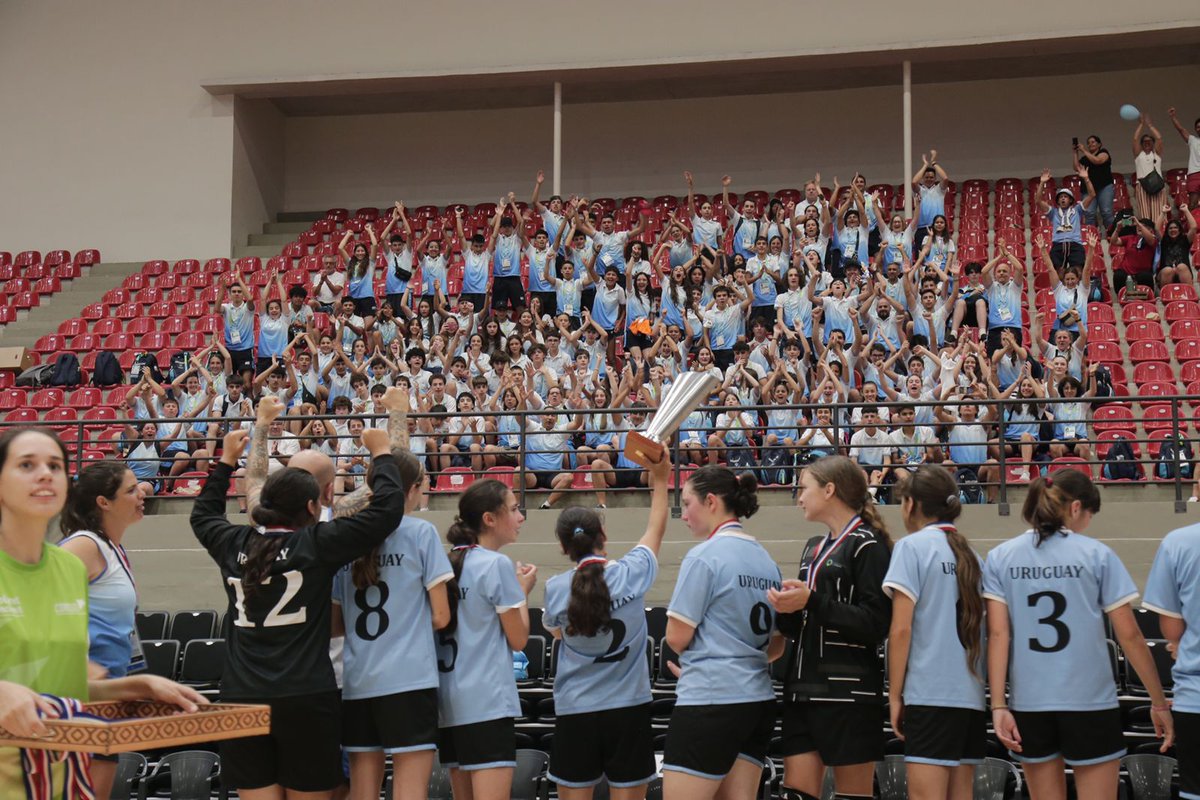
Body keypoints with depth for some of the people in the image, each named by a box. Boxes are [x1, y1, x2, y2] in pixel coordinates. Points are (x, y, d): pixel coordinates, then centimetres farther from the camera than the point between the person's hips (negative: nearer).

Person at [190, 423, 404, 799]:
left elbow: (202, 514, 29)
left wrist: (226, 461, 38)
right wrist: (381, 454, 9)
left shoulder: (235, 544, 6)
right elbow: (387, 507, -5)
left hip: (241, 697, 4)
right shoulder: (317, 544, -6)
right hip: (306, 699, -4)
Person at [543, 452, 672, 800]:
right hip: (628, 708, 0)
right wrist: (660, 481, 20)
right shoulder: (631, 575, -8)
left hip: (574, 712, 0)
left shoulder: (556, 589, -5)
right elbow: (656, 529, 10)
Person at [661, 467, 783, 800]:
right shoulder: (766, 559, 12)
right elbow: (778, 645, 16)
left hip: (709, 701, -8)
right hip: (758, 700, 8)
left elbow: (677, 637, -9)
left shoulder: (704, 555, -10)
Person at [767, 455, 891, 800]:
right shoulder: (814, 548, 18)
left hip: (847, 693, -7)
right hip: (803, 690, 8)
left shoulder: (866, 545, -6)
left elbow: (876, 625, -15)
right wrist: (786, 608, 0)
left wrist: (812, 602, -19)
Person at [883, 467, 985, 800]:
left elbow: (901, 629, -9)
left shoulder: (912, 547, -3)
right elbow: (980, 628, 18)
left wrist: (895, 695, -4)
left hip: (930, 694, -7)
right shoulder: (972, 555, 15)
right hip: (972, 695, 7)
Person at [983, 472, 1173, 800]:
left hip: (1029, 703, 3)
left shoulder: (1000, 557, 3)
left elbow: (998, 634, -4)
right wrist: (1159, 702, 5)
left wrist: (998, 706, -4)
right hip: (1090, 702, -2)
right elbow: (1129, 636, -3)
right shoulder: (1097, 554, -3)